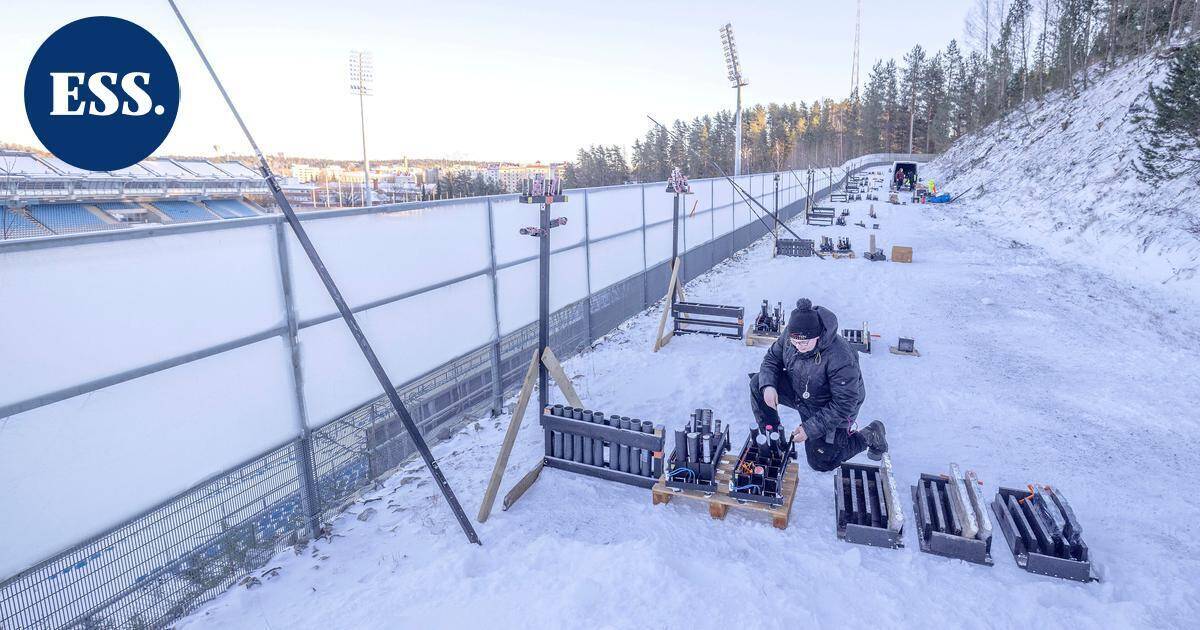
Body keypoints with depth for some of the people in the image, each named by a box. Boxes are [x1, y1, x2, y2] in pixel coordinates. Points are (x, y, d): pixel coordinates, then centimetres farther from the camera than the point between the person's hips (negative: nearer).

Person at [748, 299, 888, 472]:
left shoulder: (840, 358, -38)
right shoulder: (789, 336, -21)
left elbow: (844, 405, -30)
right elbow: (772, 359, -3)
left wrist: (810, 429, -29)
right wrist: (768, 385, -25)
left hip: (830, 408, -5)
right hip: (799, 392, 6)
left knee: (821, 462, 3)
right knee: (758, 383, -14)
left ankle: (869, 436, 21)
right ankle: (772, 432, 5)